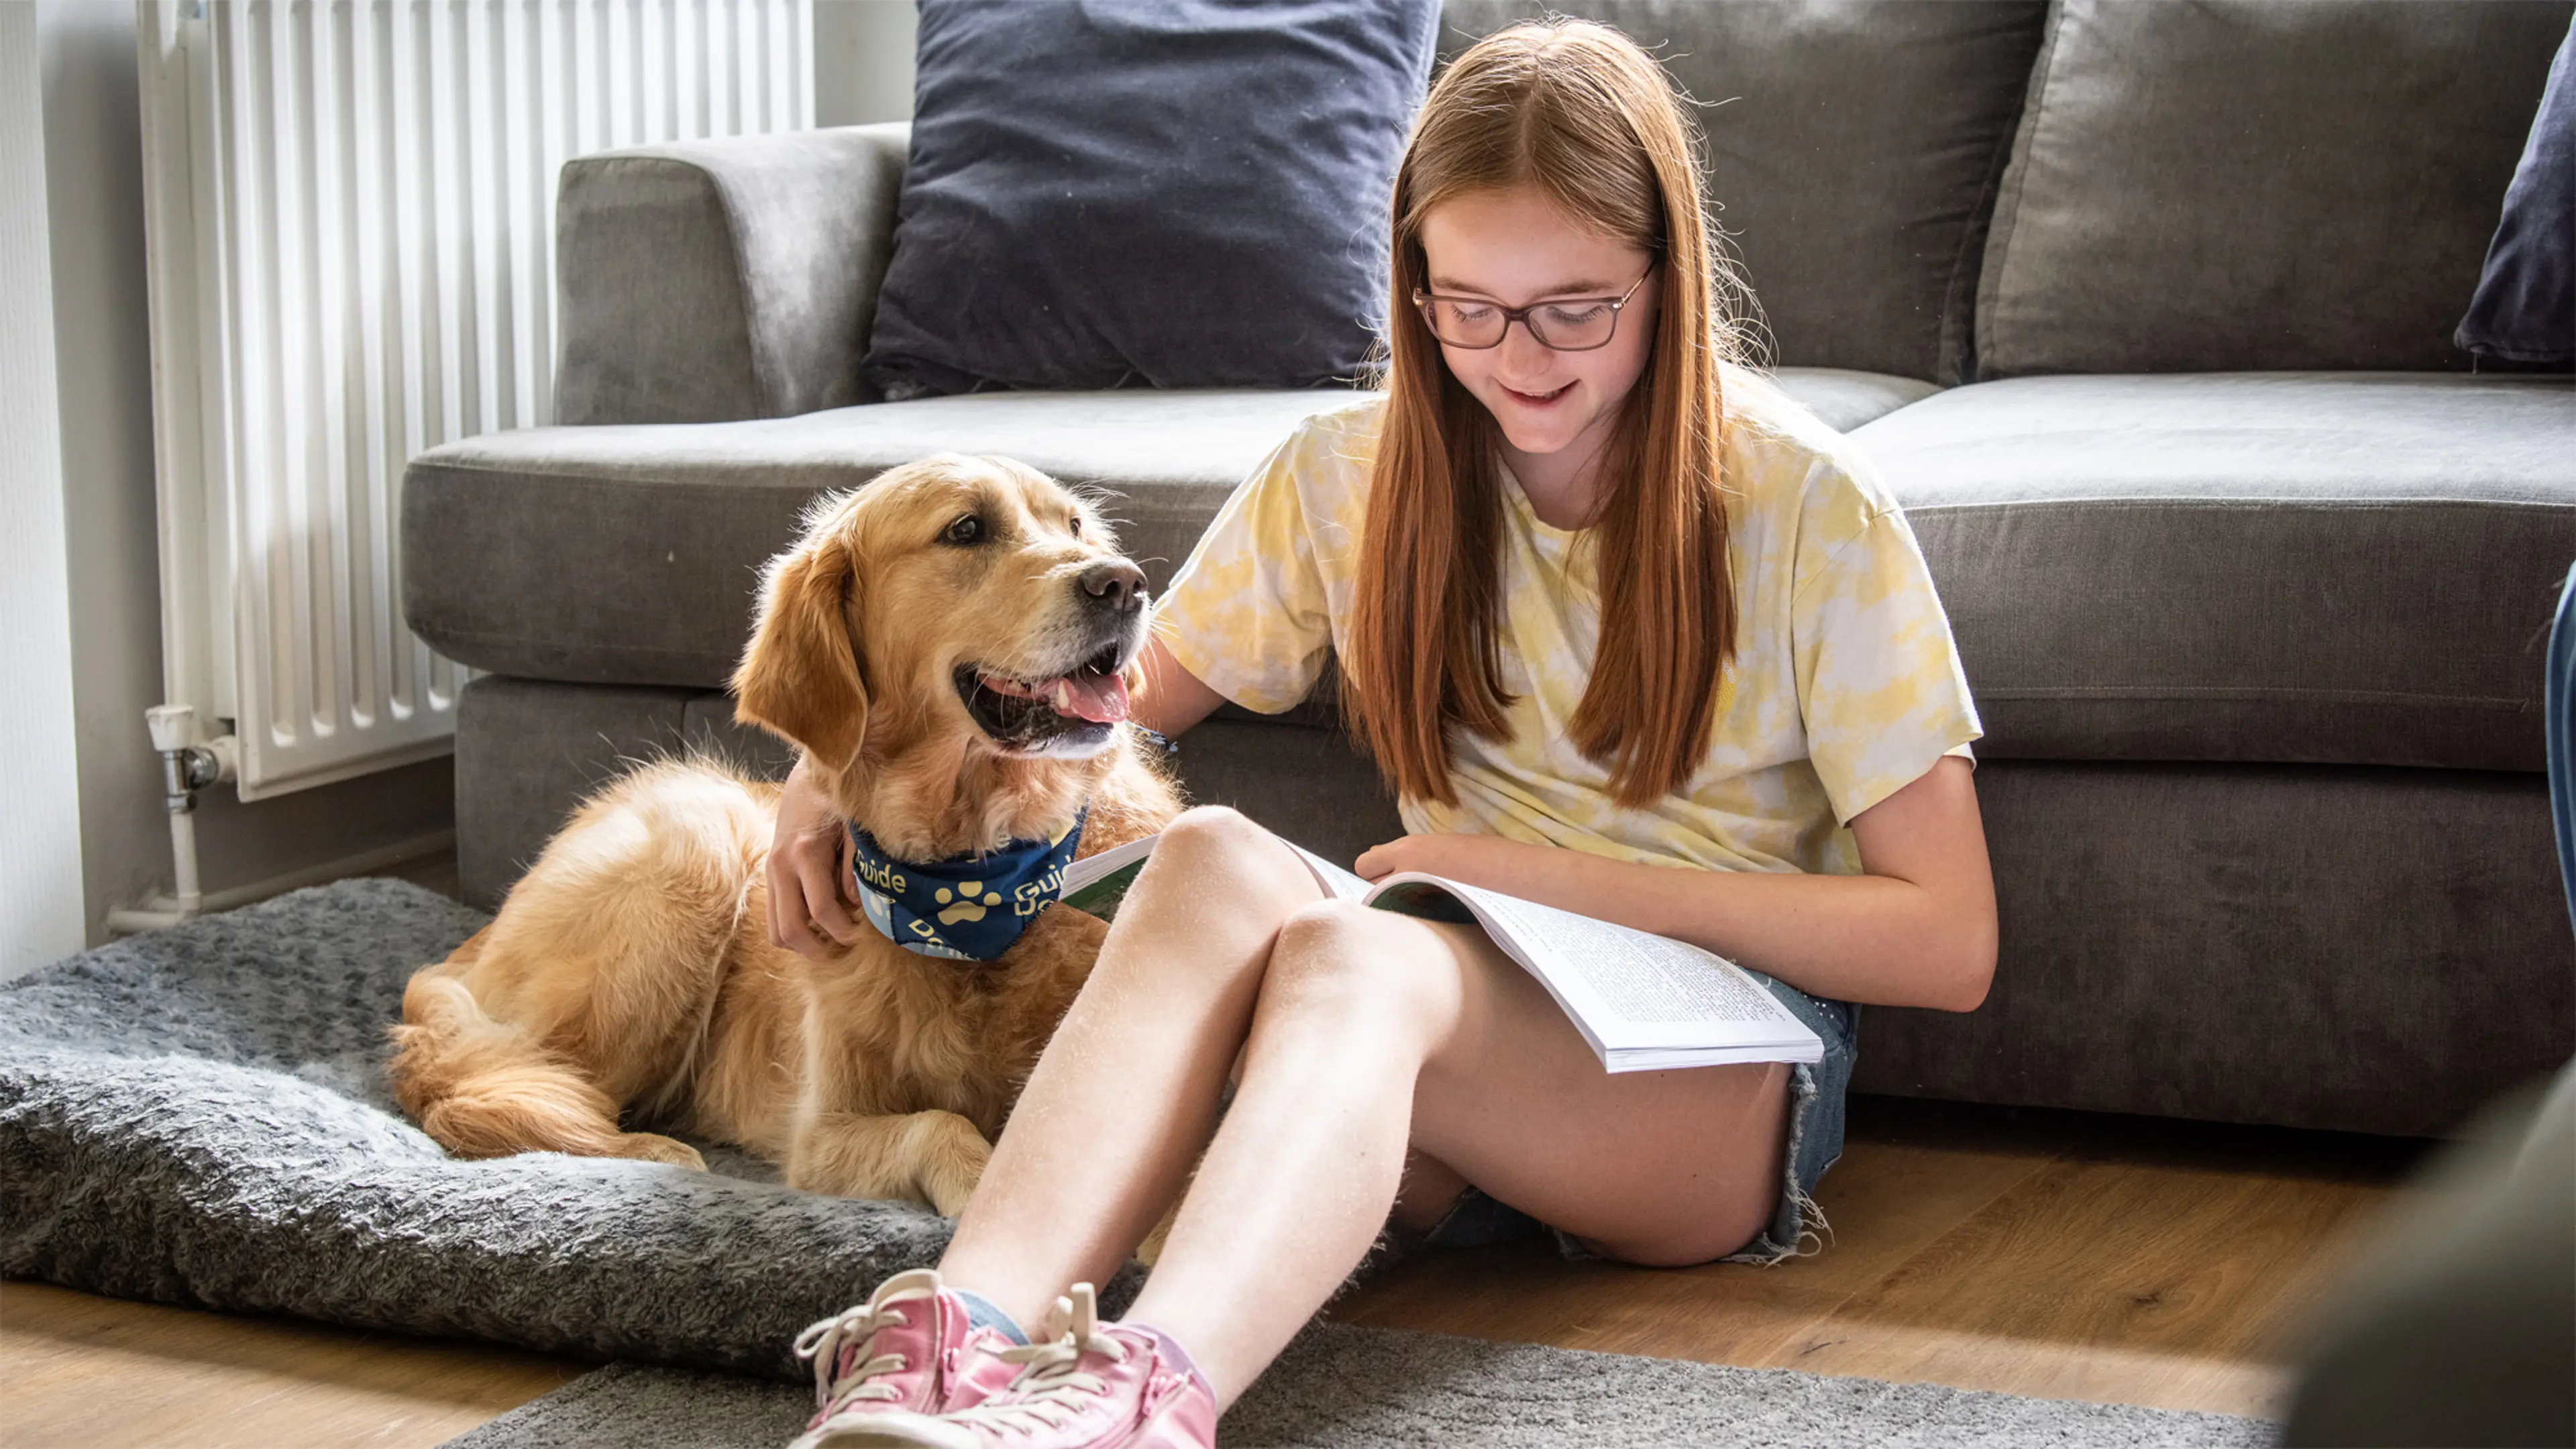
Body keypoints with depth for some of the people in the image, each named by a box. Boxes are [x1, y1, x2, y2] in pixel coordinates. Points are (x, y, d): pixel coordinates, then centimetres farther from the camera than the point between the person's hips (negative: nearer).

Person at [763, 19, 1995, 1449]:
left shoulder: (1807, 511, -4)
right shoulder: (1357, 474, 9)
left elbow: (1949, 943, -7)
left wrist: (1565, 877, -13)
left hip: (1726, 1067, -4)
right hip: (1461, 1025, 4)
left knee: (1350, 960, -37)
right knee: (1214, 857, -31)